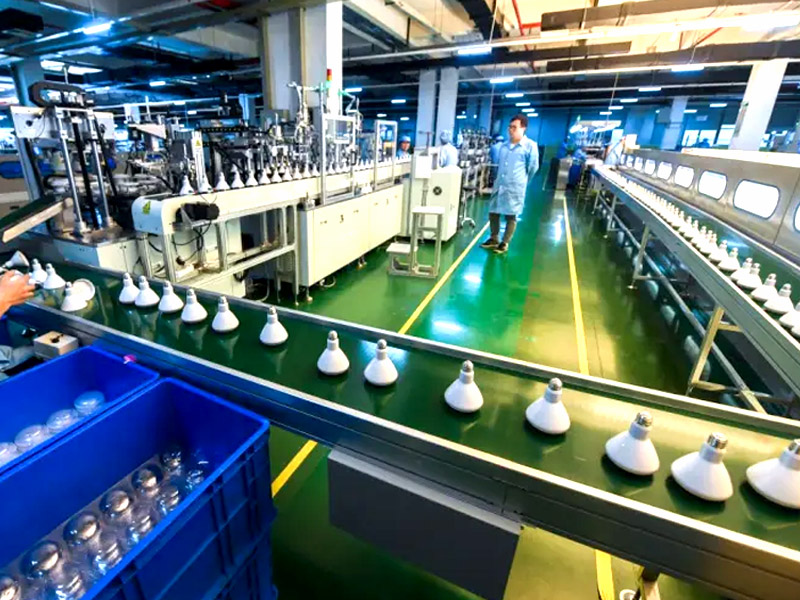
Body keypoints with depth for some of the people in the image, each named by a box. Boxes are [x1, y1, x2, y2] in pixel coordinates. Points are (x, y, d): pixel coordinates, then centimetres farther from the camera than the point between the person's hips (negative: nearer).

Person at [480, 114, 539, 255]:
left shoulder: (530, 146, -6)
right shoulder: (504, 146, 11)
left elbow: (533, 167, 1)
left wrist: (521, 181, 10)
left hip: (515, 188, -6)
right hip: (499, 185, 6)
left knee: (511, 216, 3)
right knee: (493, 212, 9)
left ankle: (505, 243, 14)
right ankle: (494, 239, 25)